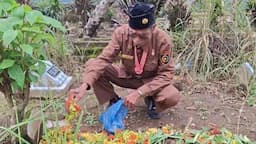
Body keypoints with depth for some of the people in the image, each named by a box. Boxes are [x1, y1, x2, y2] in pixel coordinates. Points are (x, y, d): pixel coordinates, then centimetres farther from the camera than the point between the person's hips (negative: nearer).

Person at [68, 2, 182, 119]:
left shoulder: (163, 40, -28)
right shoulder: (121, 33, -25)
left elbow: (166, 74, -22)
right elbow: (103, 59, -27)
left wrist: (139, 92, -33)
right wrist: (85, 85, -44)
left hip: (151, 80, -1)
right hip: (126, 75, 2)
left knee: (173, 97, -32)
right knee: (91, 65, -23)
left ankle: (151, 100, 4)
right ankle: (114, 101, 0)